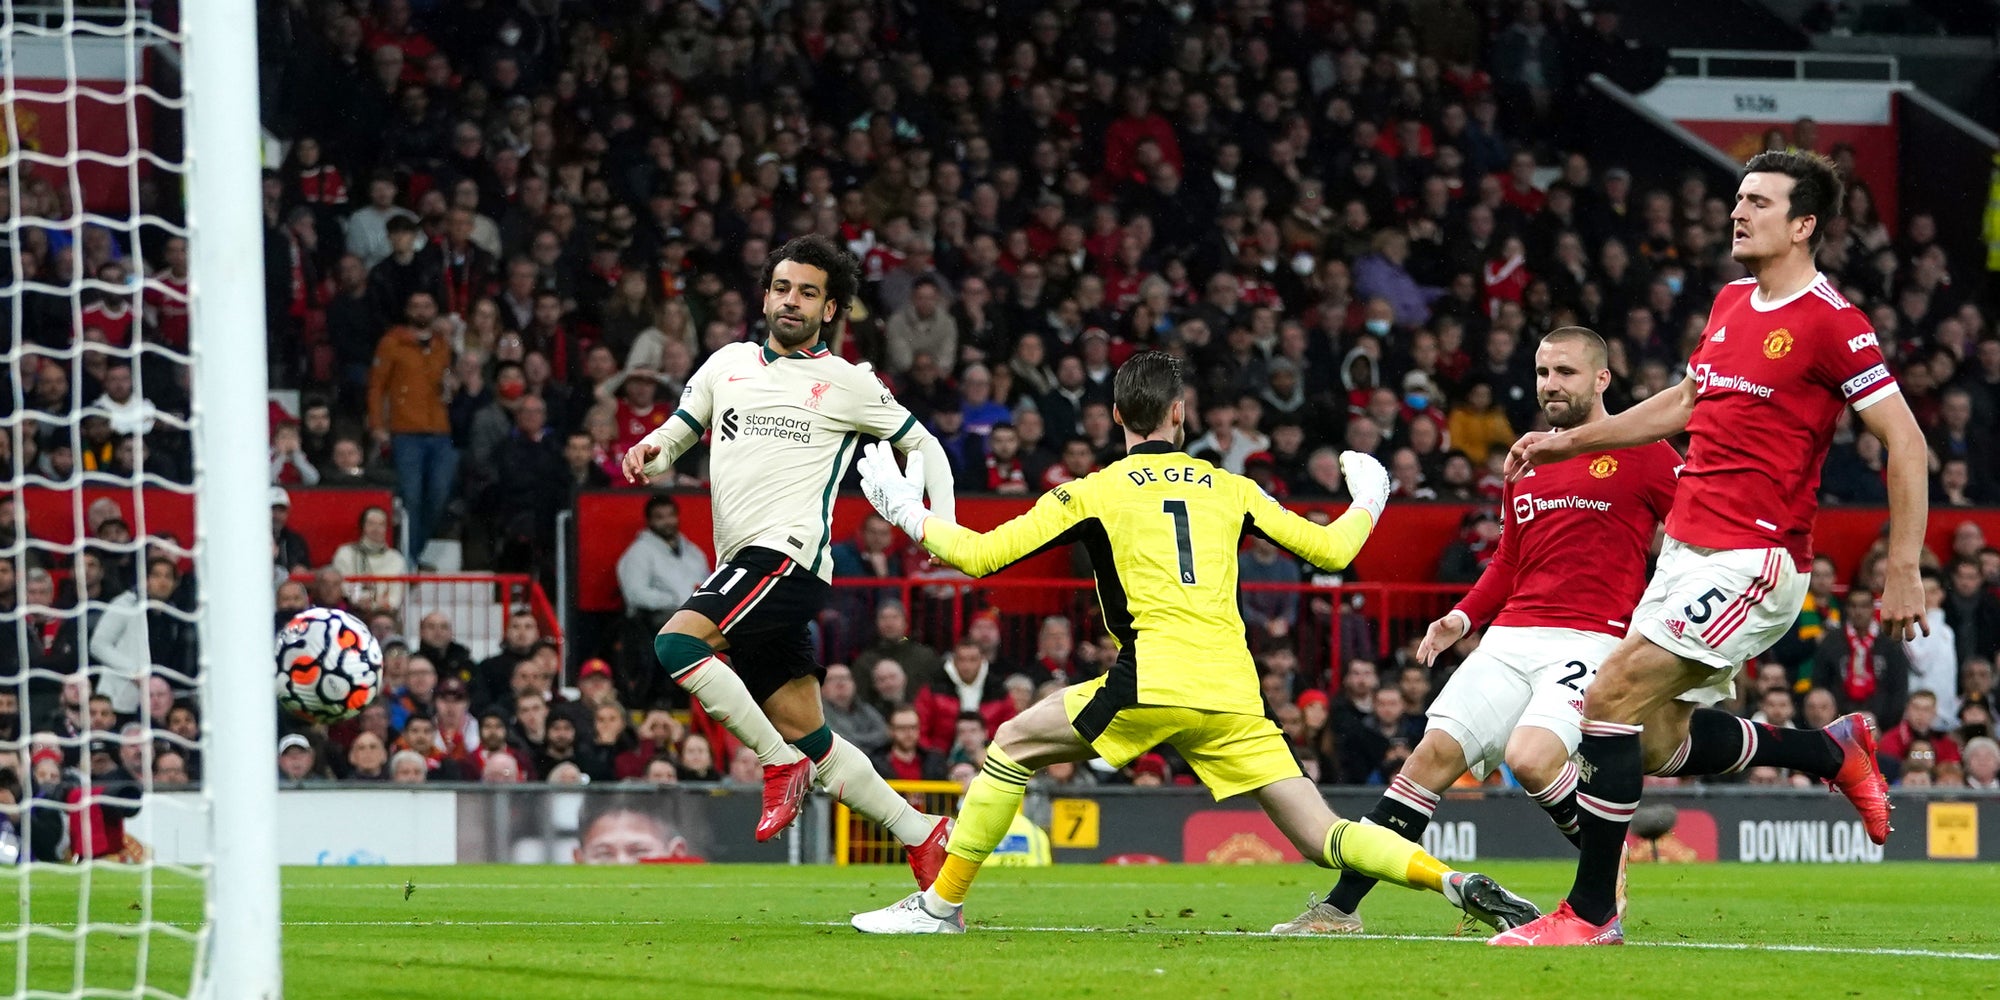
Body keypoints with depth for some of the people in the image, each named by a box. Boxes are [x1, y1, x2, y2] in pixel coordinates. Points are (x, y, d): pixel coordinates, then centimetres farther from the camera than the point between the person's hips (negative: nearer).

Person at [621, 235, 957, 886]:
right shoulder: (728, 364, 18)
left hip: (790, 550, -6)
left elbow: (922, 444, 14)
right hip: (745, 567, 6)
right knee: (810, 739, 5)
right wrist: (648, 454, -2)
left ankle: (781, 765, -16)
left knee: (677, 644, -26)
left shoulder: (847, 383, 5)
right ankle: (922, 838, 14)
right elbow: (676, 435, 23)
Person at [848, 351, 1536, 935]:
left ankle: (942, 903, 14)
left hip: (1154, 684, -3)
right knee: (1321, 836, 4)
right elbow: (1331, 550, 21)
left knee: (1014, 744, 16)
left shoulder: (1094, 493, 7)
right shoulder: (1230, 489, 16)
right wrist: (1366, 504, 43)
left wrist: (910, 516, 22)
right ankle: (1456, 883, -18)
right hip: (1234, 692, 3)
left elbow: (980, 556, 4)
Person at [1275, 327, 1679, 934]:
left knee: (1531, 756, -28)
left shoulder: (1642, 453, 0)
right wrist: (1463, 618, 15)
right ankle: (1340, 909, -2)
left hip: (1592, 639, -6)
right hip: (1512, 636, 6)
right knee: (1435, 752, -4)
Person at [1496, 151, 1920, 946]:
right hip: (1689, 549, 9)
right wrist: (1570, 442, 27)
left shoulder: (1829, 322, -13)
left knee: (1611, 699, -15)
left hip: (1753, 560, -9)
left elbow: (1905, 441, -12)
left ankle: (1592, 911, -8)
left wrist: (1904, 569, -16)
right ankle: (1833, 750, 31)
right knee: (1662, 745, 11)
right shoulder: (1731, 304, 13)